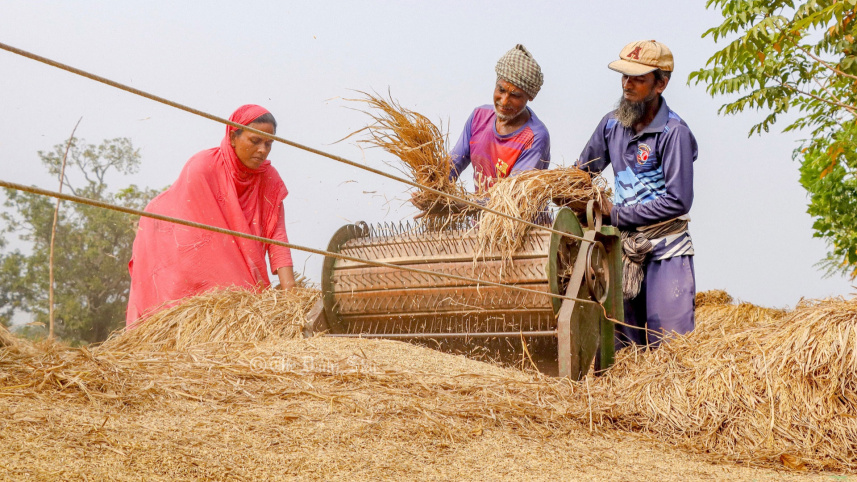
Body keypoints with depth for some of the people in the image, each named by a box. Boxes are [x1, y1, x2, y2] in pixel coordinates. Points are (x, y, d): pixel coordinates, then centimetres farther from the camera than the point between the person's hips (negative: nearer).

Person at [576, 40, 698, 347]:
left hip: (666, 251, -5)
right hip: (627, 248, 5)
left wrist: (618, 215, -12)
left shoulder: (674, 132, -12)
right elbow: (582, 171, 21)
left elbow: (678, 201, -15)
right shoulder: (612, 124, 7)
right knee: (622, 345, 9)